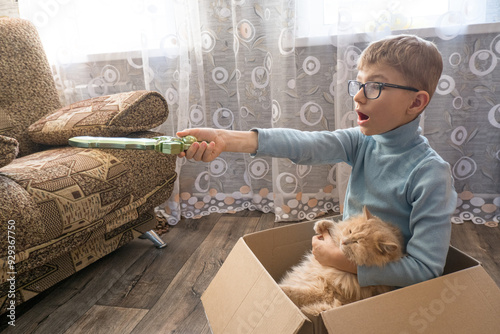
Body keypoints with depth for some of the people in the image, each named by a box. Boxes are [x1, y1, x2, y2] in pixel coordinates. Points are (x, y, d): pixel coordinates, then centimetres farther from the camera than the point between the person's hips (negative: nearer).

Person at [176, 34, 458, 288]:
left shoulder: (430, 173, -23)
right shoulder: (363, 142, -7)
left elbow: (426, 268, -24)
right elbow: (306, 144, -23)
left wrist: (343, 261, -25)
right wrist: (225, 140, -35)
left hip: (388, 287, -5)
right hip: (344, 270, 5)